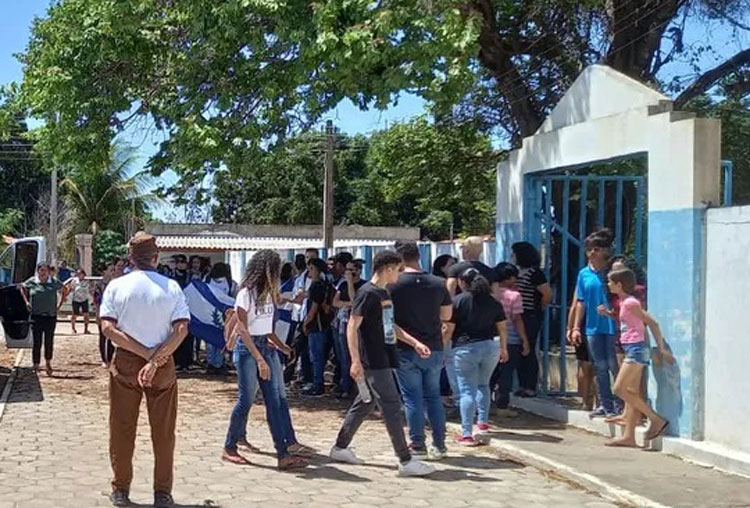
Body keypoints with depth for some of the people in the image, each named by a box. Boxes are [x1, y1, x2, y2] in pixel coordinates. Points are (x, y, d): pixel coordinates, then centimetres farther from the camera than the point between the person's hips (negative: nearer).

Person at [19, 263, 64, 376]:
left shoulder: (54, 282, -1)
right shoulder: (31, 282, 0)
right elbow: (22, 288, 18)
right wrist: (26, 301, 8)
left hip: (51, 316, 0)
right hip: (36, 316, 0)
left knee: (49, 341, 6)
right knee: (37, 342, 0)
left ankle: (48, 362, 26)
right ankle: (36, 366, 8)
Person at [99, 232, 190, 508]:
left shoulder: (116, 286, -3)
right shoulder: (171, 287, -4)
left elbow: (108, 328, -13)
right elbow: (181, 329, -14)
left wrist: (146, 353, -15)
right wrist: (155, 358, -18)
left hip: (125, 362, 0)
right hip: (164, 366, 0)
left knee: (122, 429, 11)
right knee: (163, 431, 9)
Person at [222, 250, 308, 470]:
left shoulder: (267, 293, 14)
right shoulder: (246, 294, -9)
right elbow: (242, 330, -15)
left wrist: (281, 345, 9)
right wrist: (259, 359, -22)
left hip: (267, 347, 7)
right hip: (248, 348, -7)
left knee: (277, 400, -2)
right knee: (246, 400, -5)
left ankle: (283, 454, -6)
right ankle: (229, 448, 13)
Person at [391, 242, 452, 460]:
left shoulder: (394, 284, -9)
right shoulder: (438, 283, 0)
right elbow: (447, 315, 10)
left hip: (406, 350, -3)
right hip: (434, 348, 3)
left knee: (412, 398, 4)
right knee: (433, 396, 13)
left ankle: (418, 446, 6)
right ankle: (439, 445, 14)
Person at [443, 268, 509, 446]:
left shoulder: (458, 301, -6)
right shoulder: (493, 302, 6)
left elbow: (448, 330, -8)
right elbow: (502, 328, 9)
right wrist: (504, 348, 21)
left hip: (465, 349, -4)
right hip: (490, 347, 4)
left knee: (467, 391, -3)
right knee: (483, 385, 26)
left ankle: (467, 434, -7)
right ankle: (483, 422, 33)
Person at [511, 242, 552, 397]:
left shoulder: (534, 273, -12)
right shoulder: (518, 271, 11)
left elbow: (548, 294, -14)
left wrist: (539, 308, -1)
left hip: (531, 317, -8)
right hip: (519, 316, 8)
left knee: (528, 351, -4)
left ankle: (531, 388, 2)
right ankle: (523, 385, 19)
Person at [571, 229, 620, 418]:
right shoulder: (584, 274, 9)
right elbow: (581, 303, 12)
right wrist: (576, 327, 10)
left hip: (611, 326, -5)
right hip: (593, 327, 5)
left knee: (614, 366, -4)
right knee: (600, 367, 11)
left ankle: (620, 404, 6)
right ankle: (606, 405, 20)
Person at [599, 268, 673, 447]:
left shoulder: (630, 303, -13)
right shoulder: (624, 301, 14)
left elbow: (652, 323, -15)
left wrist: (662, 348, -15)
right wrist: (608, 313, 14)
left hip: (636, 348, -10)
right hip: (632, 349, 10)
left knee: (620, 389, -10)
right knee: (632, 393, 7)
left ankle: (657, 419, -7)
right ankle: (629, 436, 8)